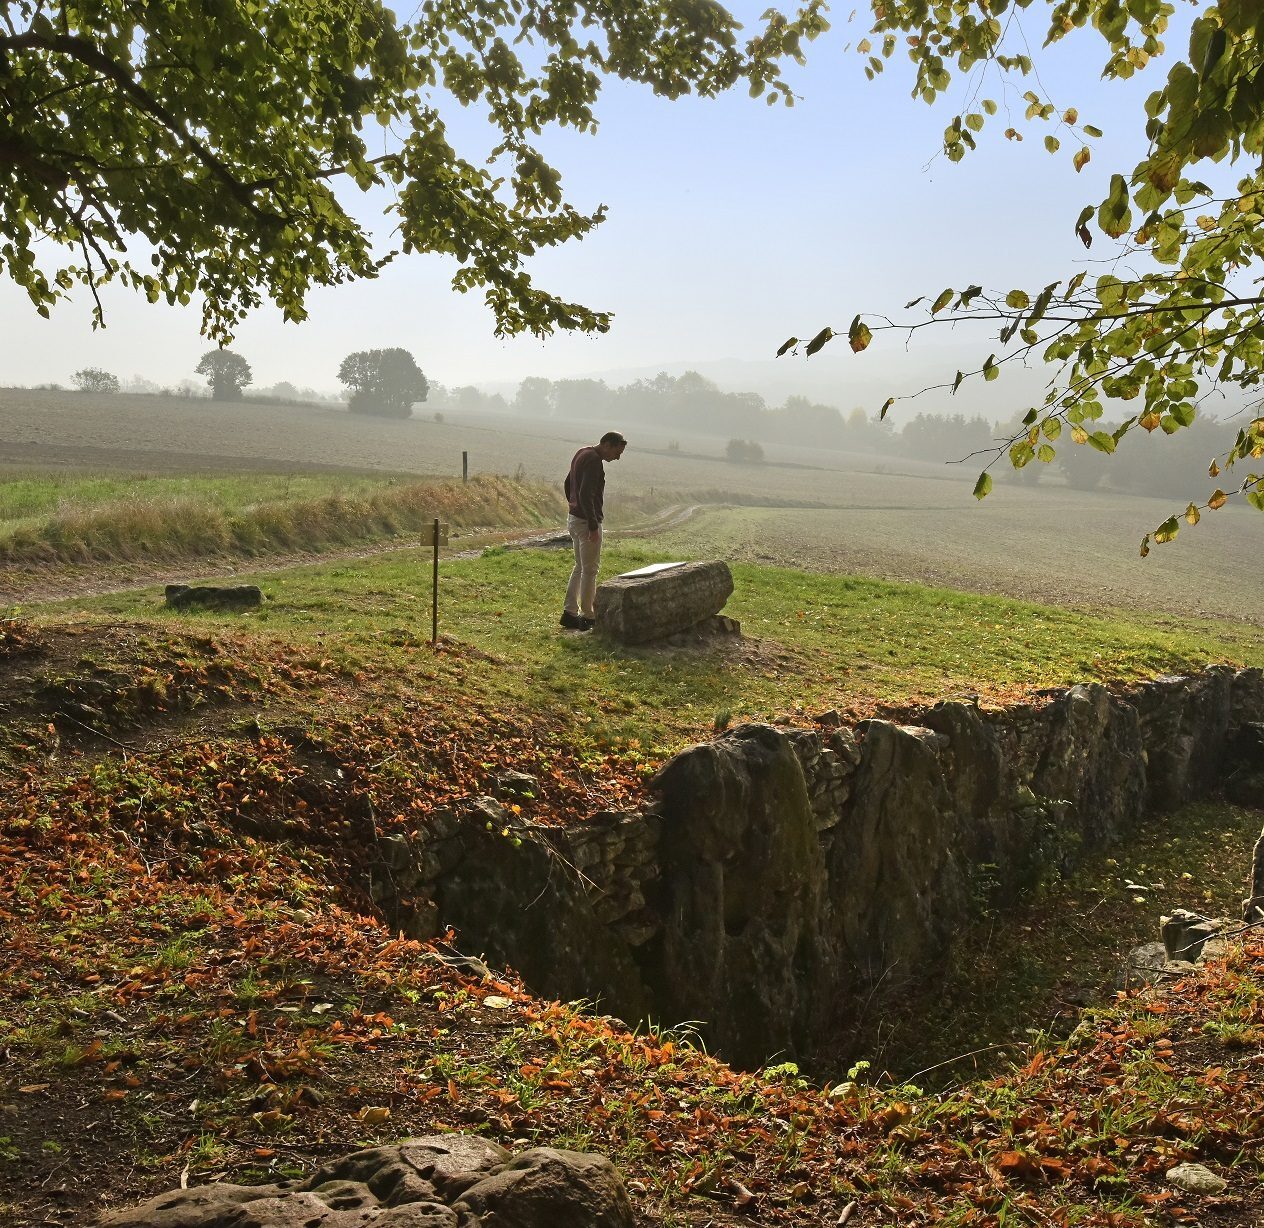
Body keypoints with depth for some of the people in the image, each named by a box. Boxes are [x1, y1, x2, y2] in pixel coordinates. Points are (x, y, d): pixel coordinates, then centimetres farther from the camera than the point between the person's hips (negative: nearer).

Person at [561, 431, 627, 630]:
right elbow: (586, 495, -27)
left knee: (580, 568, 16)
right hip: (586, 522, -9)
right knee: (590, 570, 0)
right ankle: (588, 617, 6)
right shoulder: (594, 461, -19)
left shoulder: (581, 454, 12)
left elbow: (567, 483, 23)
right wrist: (593, 526, -24)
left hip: (574, 518, 9)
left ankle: (570, 613, 17)